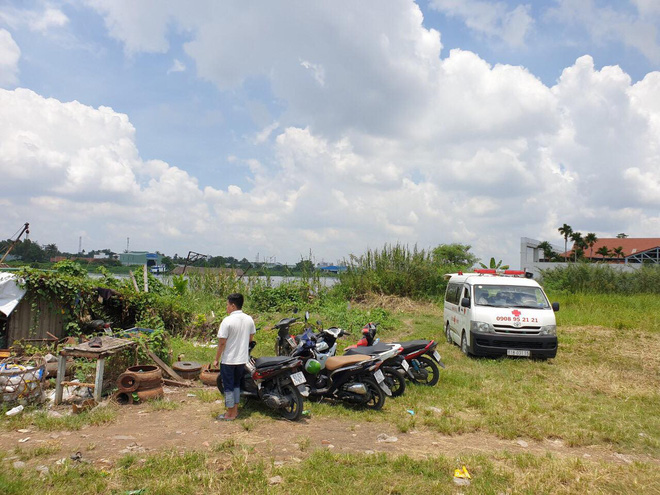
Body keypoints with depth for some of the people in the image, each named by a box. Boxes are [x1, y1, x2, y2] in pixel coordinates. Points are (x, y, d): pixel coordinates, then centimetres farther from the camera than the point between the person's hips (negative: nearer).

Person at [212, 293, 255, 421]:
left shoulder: (227, 321, -19)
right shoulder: (249, 319, -1)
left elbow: (222, 343, -17)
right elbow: (251, 338, 10)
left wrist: (216, 359, -7)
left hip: (229, 360, -6)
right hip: (243, 359, 6)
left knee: (228, 387, 7)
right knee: (236, 384, 20)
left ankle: (230, 414, 15)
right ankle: (235, 410, 27)